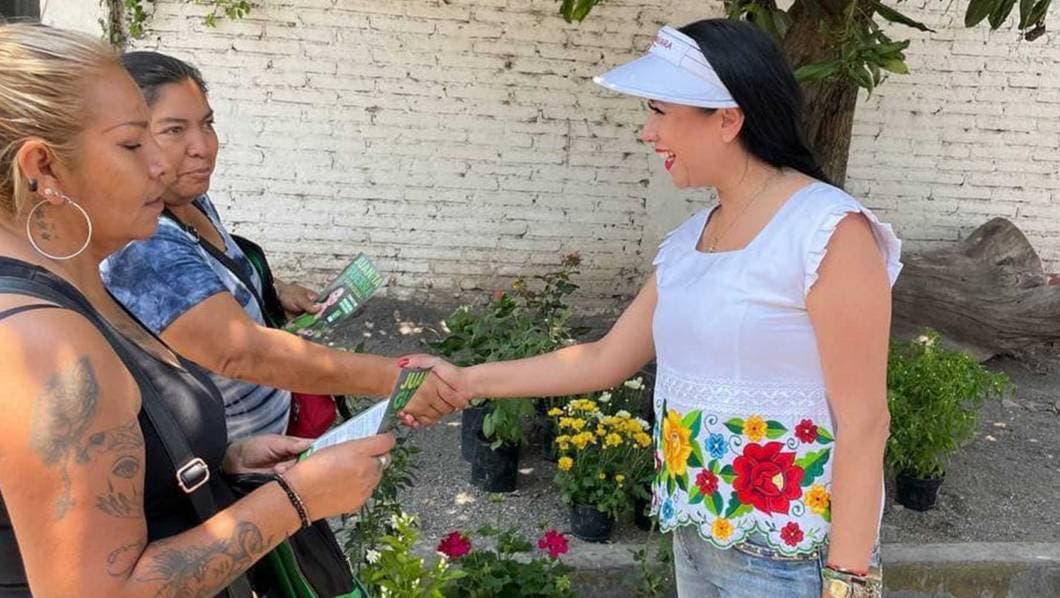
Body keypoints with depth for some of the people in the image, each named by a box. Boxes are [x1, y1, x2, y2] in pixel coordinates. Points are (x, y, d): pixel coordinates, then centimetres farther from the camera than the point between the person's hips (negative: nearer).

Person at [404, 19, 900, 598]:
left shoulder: (828, 232, -17)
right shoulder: (687, 240, 4)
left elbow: (862, 422, -17)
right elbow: (606, 359, 11)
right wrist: (466, 380, 10)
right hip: (694, 537, 7)